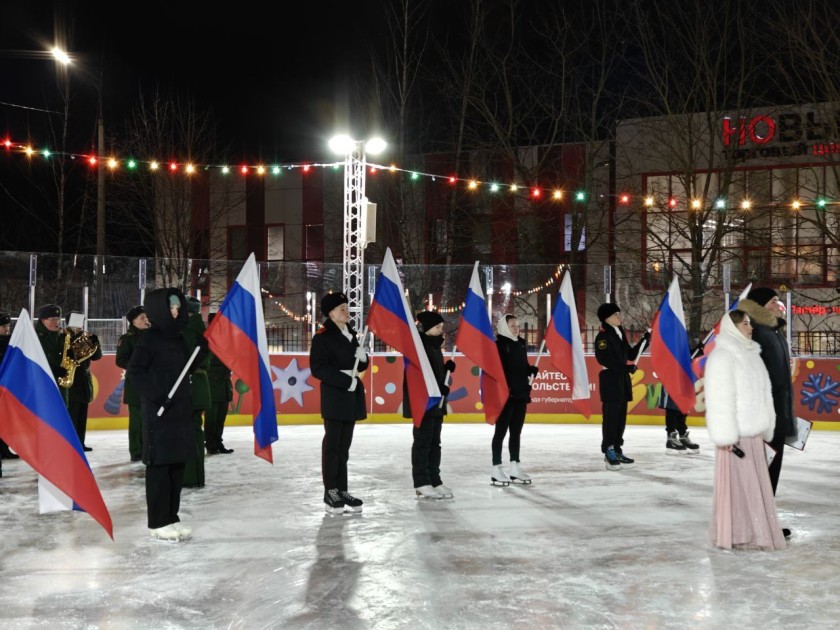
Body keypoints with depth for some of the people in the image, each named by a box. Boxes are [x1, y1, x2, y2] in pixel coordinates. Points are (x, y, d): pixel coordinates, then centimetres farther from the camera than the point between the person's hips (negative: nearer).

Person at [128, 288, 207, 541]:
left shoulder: (178, 338, 13)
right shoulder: (149, 338, -10)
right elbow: (135, 371, -13)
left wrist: (204, 347, 8)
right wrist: (156, 396, -20)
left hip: (180, 410, 8)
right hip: (158, 413, -8)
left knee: (177, 465, 11)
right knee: (159, 466, -3)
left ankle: (172, 517, 20)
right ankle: (158, 522, 5)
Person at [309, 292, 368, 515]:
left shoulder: (350, 335, 16)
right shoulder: (323, 337, -9)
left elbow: (360, 366, 21)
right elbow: (317, 368, -17)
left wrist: (362, 358, -2)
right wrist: (345, 379, -21)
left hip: (351, 396, 8)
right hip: (334, 397, -7)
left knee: (344, 446, 11)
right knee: (332, 444, -2)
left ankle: (342, 491, 17)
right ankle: (331, 492, 4)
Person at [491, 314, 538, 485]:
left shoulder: (521, 344, 13)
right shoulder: (498, 345, -11)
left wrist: (532, 370, -2)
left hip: (521, 394, 8)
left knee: (516, 432, 13)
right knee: (501, 431, -1)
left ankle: (515, 468, 20)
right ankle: (496, 470, 5)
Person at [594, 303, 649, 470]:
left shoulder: (620, 334, 18)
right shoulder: (603, 336, -10)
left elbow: (630, 354, 19)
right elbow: (604, 359, -20)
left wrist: (643, 342, 9)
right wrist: (626, 367, -22)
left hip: (622, 379, 9)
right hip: (610, 379, -9)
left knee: (621, 416, 11)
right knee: (611, 417, -9)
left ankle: (617, 450, 18)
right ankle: (608, 451, -6)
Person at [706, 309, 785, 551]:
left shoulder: (748, 354, 14)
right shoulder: (722, 356, -12)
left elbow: (759, 395, 17)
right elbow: (719, 399, -17)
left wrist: (762, 429, 14)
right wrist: (726, 436, -21)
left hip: (751, 431, 9)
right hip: (735, 433, -8)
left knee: (752, 483, 10)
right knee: (737, 482, -5)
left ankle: (749, 533, 17)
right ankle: (734, 535, 1)